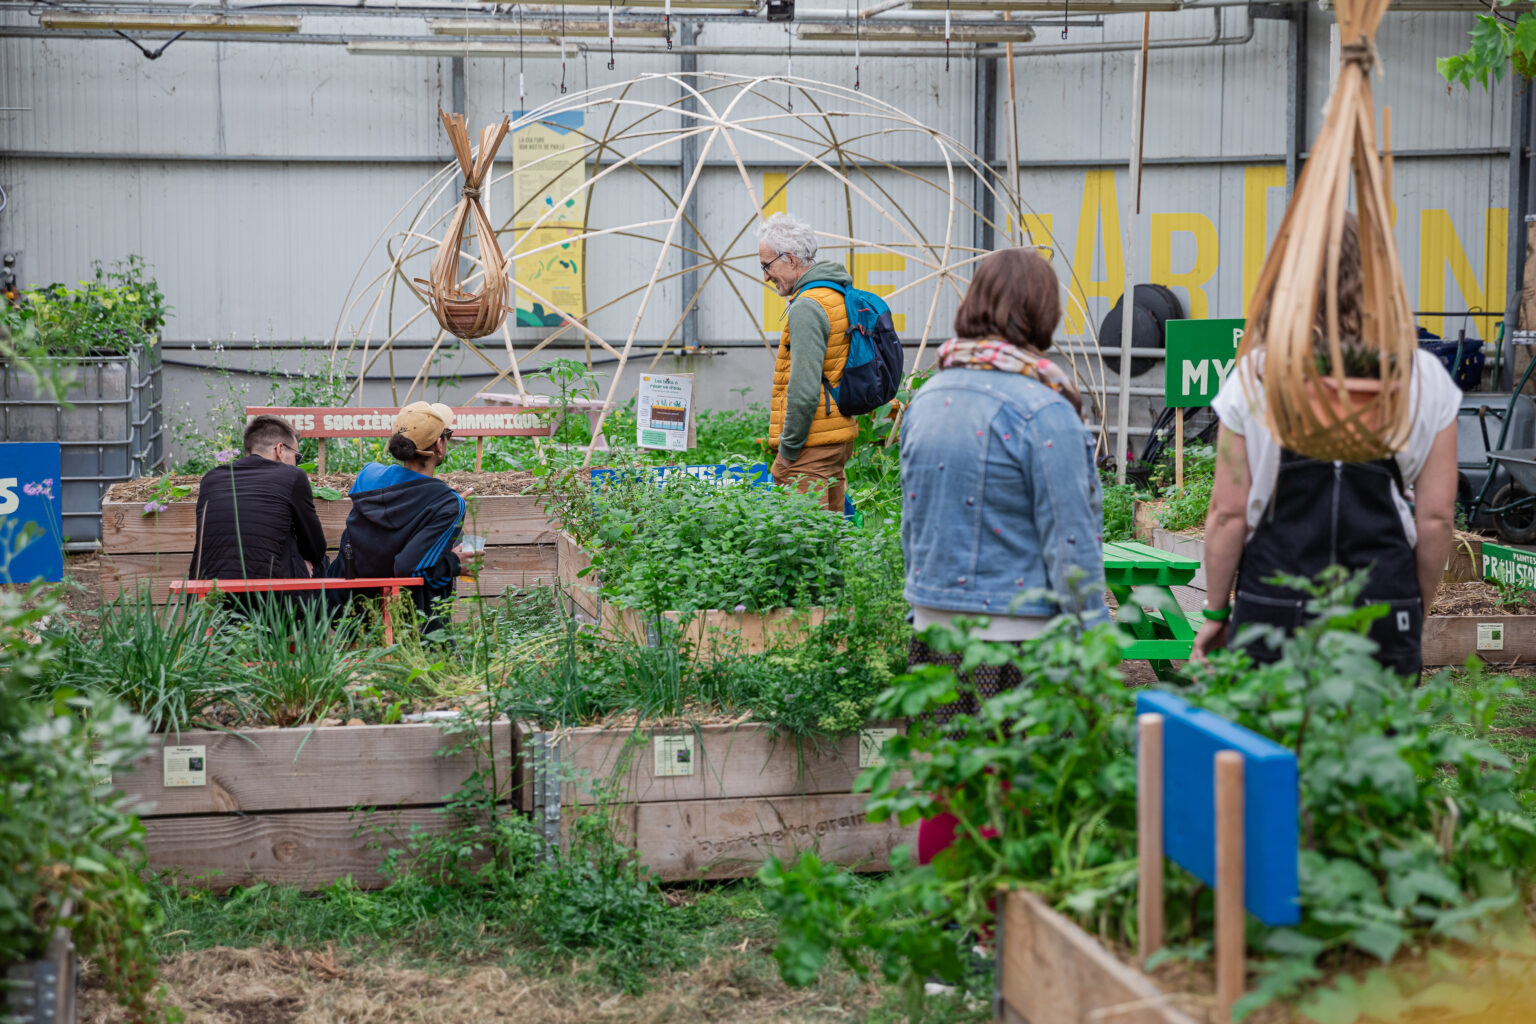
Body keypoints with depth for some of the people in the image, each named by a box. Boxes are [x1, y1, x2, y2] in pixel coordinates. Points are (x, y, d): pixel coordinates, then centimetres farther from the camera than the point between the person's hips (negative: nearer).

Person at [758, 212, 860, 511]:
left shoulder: (806, 308, -16)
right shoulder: (839, 296, 14)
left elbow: (804, 392, -23)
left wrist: (787, 449, -15)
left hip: (811, 443, -10)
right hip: (840, 439, 10)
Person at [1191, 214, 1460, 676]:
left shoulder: (1255, 375, -3)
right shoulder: (1424, 377, 1)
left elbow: (1229, 513, -2)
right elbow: (1437, 516, 3)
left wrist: (1216, 612, 9)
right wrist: (1417, 610, 17)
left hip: (1272, 604, -1)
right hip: (1384, 611, 1)